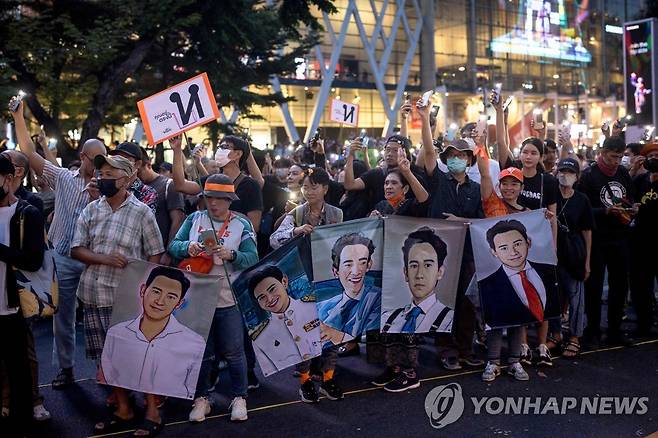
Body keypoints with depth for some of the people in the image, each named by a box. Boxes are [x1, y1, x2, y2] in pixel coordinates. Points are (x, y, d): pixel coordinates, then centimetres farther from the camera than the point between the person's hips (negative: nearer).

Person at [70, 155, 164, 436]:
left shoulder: (141, 212, -3)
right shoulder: (91, 210, 7)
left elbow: (154, 255, -1)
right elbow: (76, 250, 4)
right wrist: (104, 259, -13)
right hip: (94, 295, 5)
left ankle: (152, 412, 11)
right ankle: (123, 409, 26)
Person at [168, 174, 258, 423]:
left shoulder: (242, 224, -2)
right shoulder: (194, 219, 5)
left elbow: (252, 259, -10)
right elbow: (173, 246, 1)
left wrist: (231, 255, -29)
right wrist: (187, 247, -20)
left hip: (229, 299, -2)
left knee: (233, 352, 8)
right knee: (201, 351, 13)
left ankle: (239, 398, 24)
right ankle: (202, 398, 27)